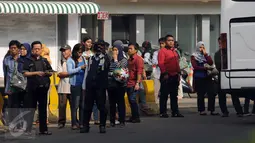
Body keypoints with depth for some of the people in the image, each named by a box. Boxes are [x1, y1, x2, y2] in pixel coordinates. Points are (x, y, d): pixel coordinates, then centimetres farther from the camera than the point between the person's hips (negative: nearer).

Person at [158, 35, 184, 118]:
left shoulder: (174, 52, 18)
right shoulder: (162, 51, -7)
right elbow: (160, 63, -15)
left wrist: (178, 73, 16)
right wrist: (165, 73, -20)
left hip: (175, 76, 8)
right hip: (166, 76, -8)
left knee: (174, 95, 10)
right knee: (164, 95, -5)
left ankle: (175, 112, 15)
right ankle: (163, 112, -3)